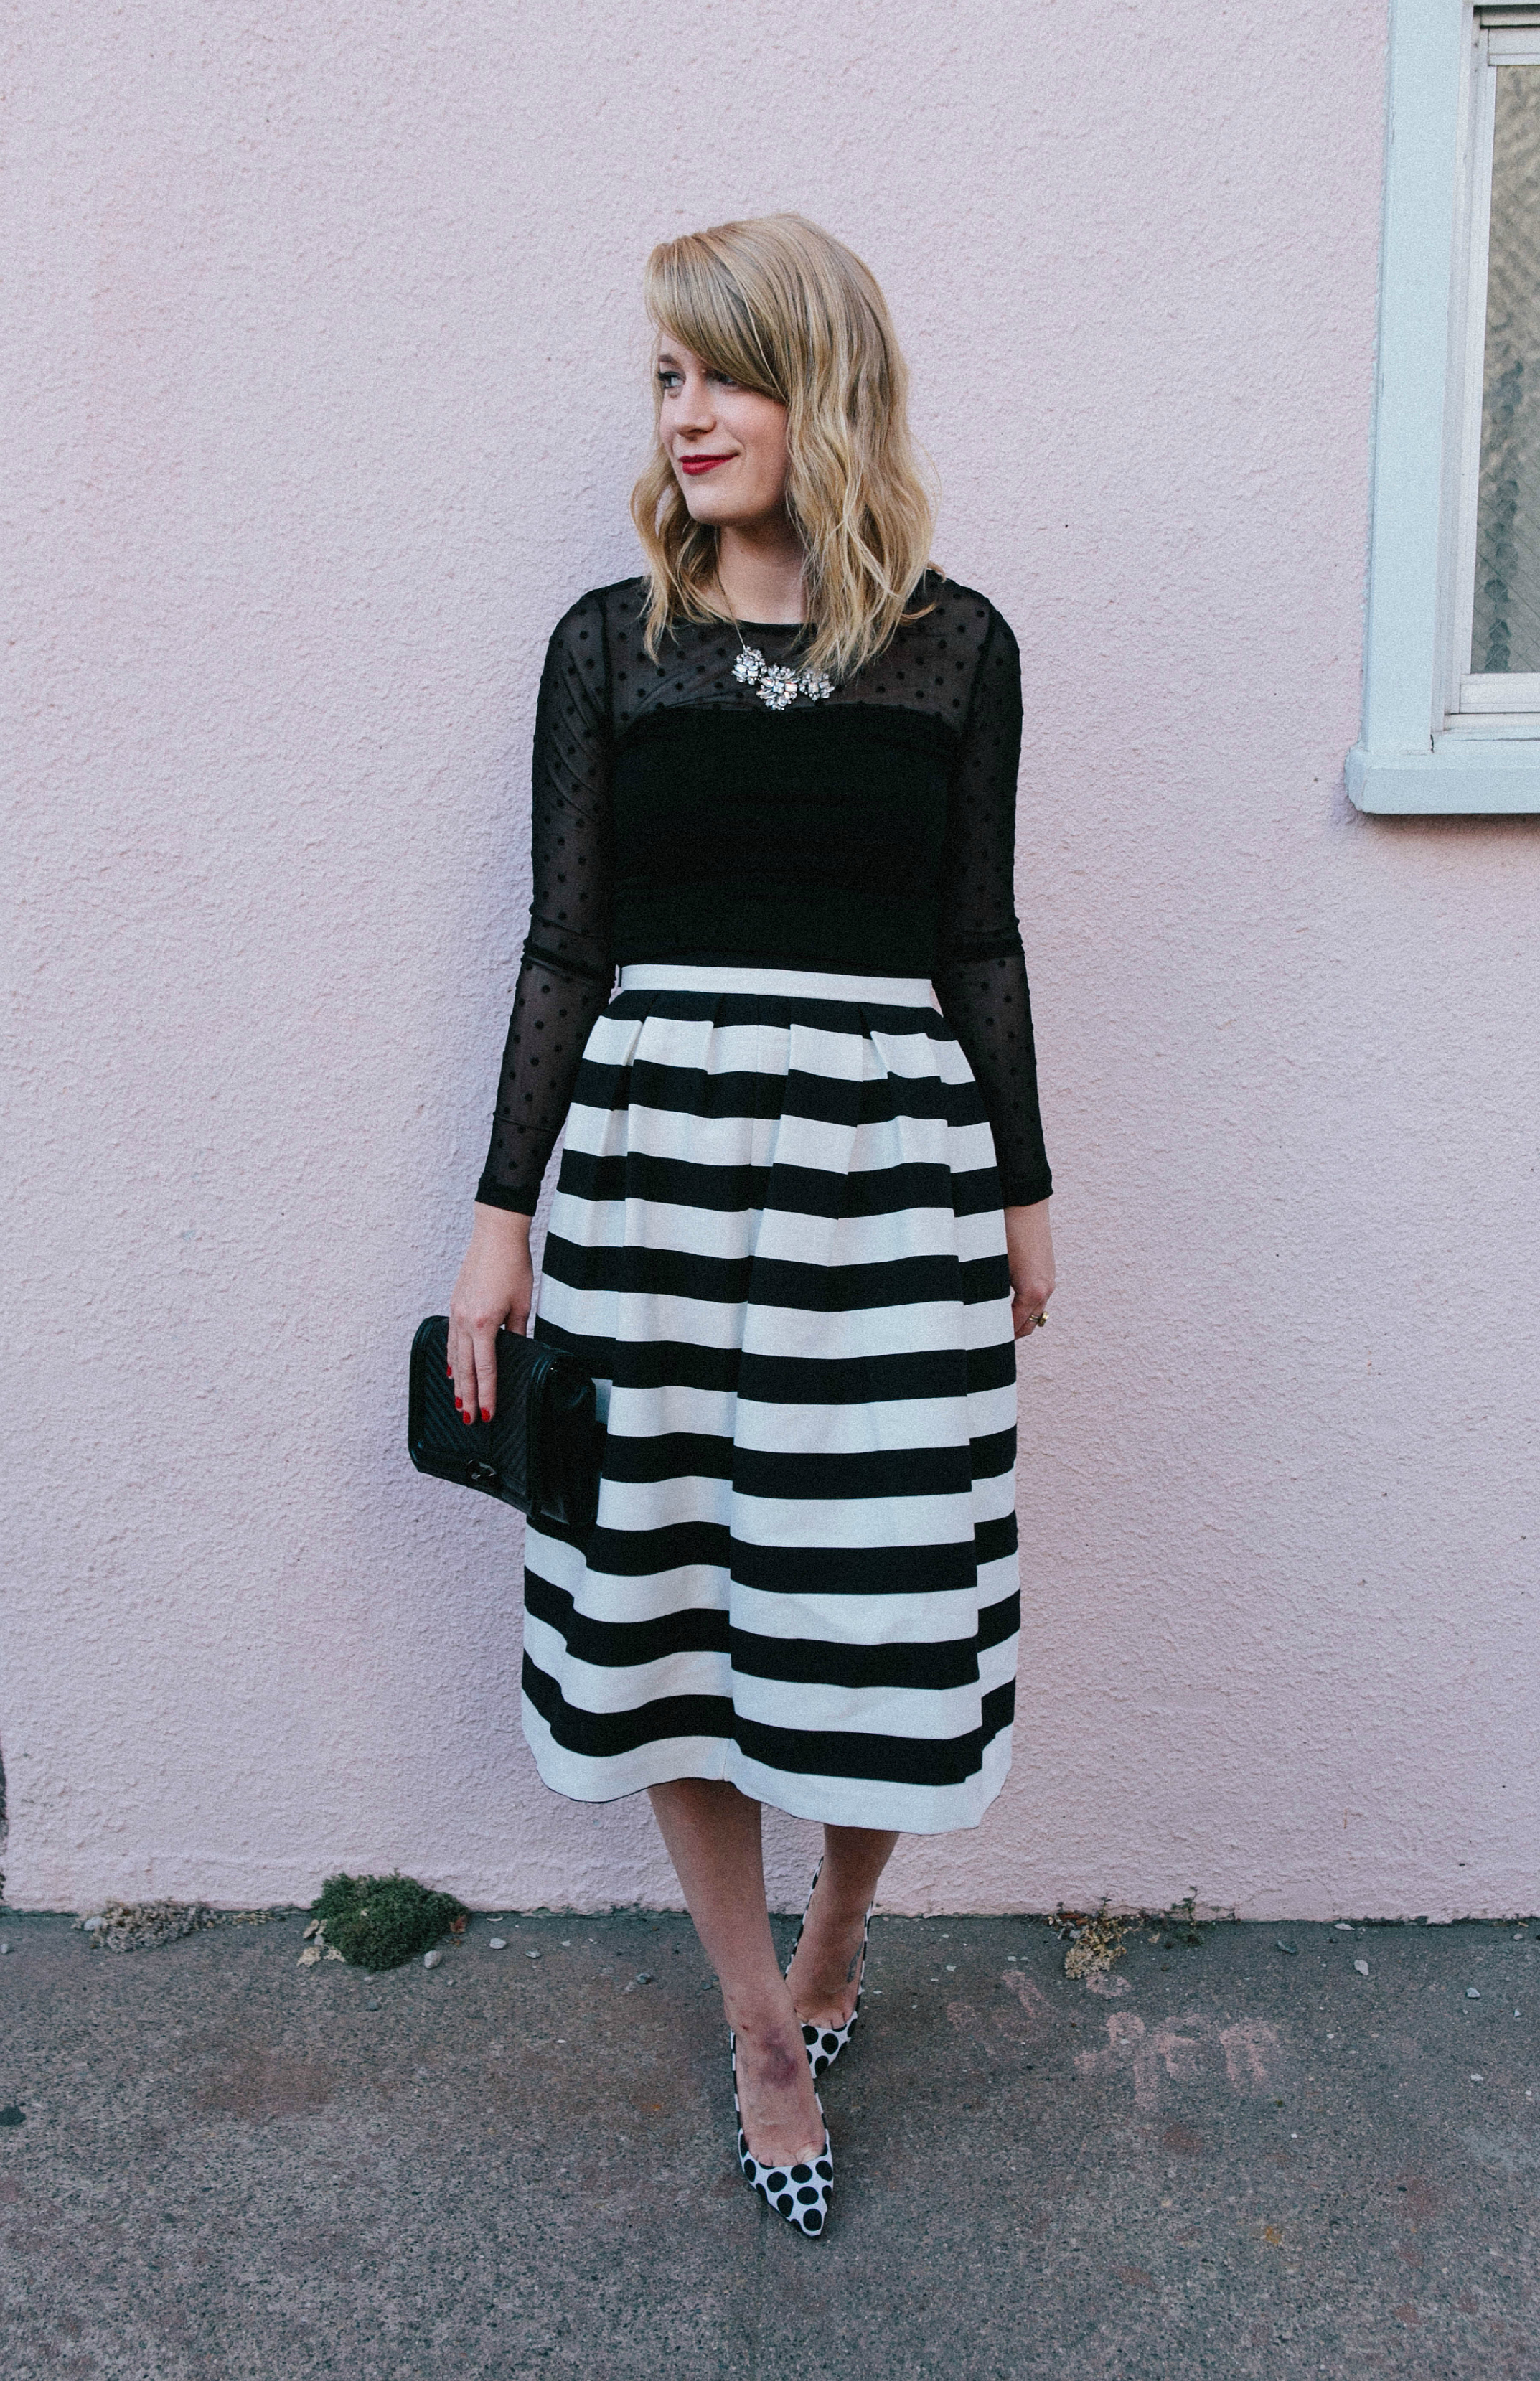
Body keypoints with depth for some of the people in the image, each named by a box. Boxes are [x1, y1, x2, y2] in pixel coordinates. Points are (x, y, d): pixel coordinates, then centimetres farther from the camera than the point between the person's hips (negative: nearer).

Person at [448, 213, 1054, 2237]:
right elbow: (568, 944, 5)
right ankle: (763, 2030, 29)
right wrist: (504, 1212, 2)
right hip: (655, 1153, 1)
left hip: (892, 1158, 0)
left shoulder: (956, 646, 5)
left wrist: (1023, 1191, 12)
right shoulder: (612, 641, 6)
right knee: (667, 1595, 6)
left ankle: (836, 1934, 37)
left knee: (888, 1599, 4)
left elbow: (980, 943, 9)